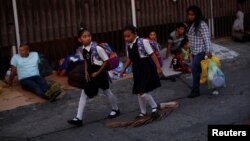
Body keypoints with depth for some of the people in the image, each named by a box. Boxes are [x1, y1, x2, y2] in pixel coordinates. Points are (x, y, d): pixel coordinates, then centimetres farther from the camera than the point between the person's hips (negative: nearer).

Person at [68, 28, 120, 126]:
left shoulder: (97, 48, -22)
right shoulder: (83, 50, -3)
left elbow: (106, 60, -17)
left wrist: (97, 72, -16)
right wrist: (86, 72, 2)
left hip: (100, 73, -6)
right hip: (91, 74, 6)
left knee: (107, 92, 13)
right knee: (84, 94, 1)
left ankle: (115, 110, 39)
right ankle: (78, 118, 4)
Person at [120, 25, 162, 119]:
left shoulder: (143, 42, -15)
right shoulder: (128, 46, 4)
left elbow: (152, 54, -14)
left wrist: (158, 67, -17)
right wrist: (124, 69, 10)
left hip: (146, 68, -7)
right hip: (137, 70, 7)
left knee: (143, 92, -13)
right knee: (139, 93, 13)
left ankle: (154, 107, 10)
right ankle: (143, 112, 29)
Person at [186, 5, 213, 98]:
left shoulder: (202, 24, -14)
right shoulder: (191, 24, 11)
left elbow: (207, 38, -19)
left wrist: (208, 50, -25)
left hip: (201, 51, -8)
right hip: (194, 51, 8)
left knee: (195, 69, -11)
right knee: (199, 69, 11)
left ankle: (195, 90, -3)